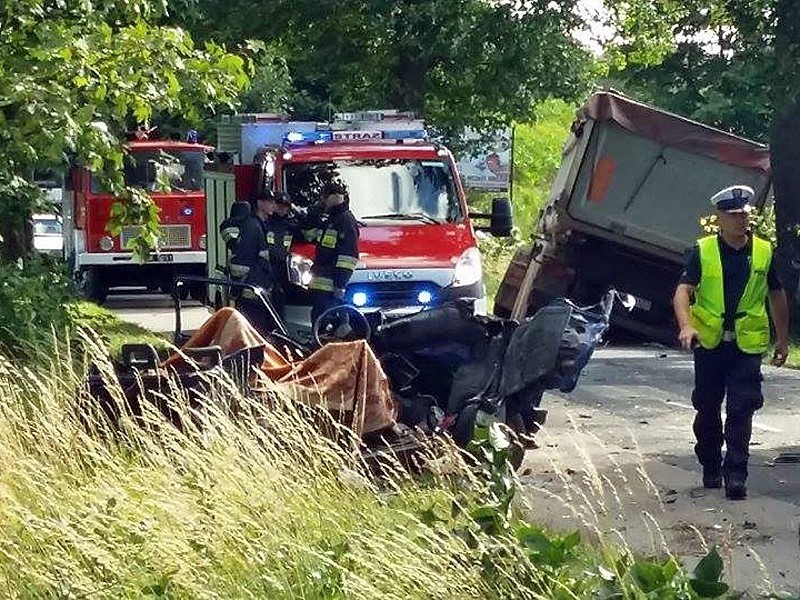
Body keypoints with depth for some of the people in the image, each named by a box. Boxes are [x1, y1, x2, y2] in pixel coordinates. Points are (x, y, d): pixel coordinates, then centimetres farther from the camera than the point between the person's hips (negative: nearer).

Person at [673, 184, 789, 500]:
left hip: (747, 345, 0)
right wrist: (686, 326, -26)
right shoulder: (703, 251, -1)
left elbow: (777, 296, 15)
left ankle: (735, 474, -6)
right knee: (707, 409, 11)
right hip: (709, 343, 0)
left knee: (741, 409, -7)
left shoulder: (764, 252, 5)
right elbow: (683, 291, -9)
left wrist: (783, 340, 16)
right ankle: (711, 467, 28)